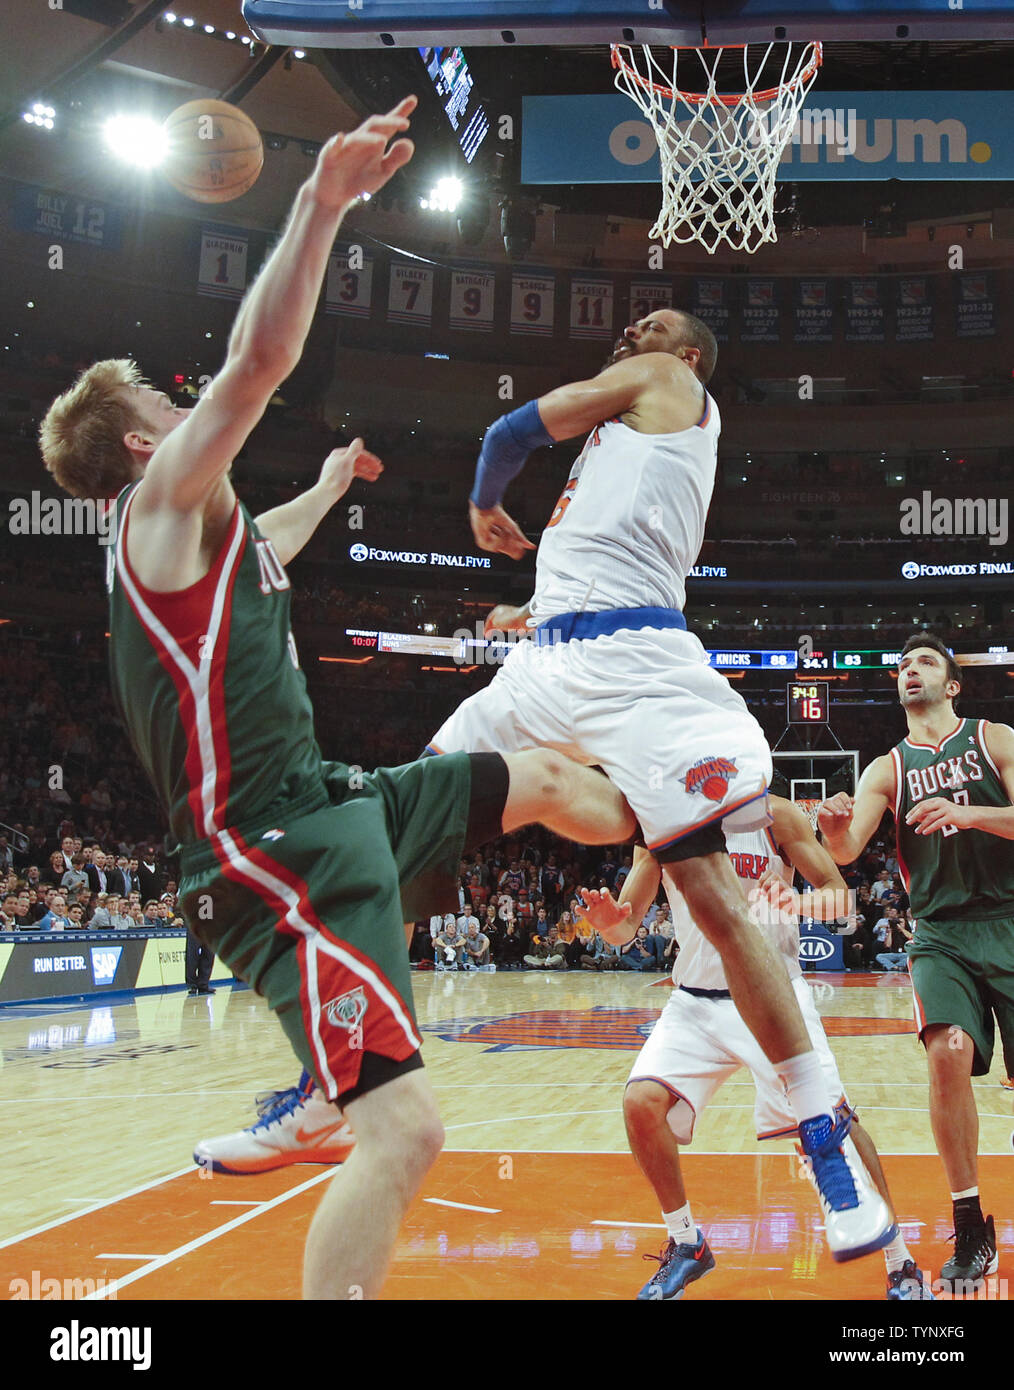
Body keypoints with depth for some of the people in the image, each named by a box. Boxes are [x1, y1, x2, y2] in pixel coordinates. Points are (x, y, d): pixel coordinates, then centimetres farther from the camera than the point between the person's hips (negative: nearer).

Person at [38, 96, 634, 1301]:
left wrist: (329, 485, 60)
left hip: (330, 806, 11)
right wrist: (322, 201, -25)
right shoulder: (164, 497, -8)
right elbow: (261, 359, -25)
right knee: (405, 1128, -22)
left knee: (536, 779, 26)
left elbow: (262, 552, 46)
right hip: (272, 855, -11)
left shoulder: (200, 532, 20)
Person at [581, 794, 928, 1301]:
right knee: (641, 1100, -16)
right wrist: (610, 919, -21)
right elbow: (629, 915, 4)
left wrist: (800, 905, -27)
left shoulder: (775, 814, -6)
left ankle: (901, 1264, 6)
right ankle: (685, 1244, 6)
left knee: (831, 1116, -12)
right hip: (696, 1000, 3)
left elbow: (839, 895, -4)